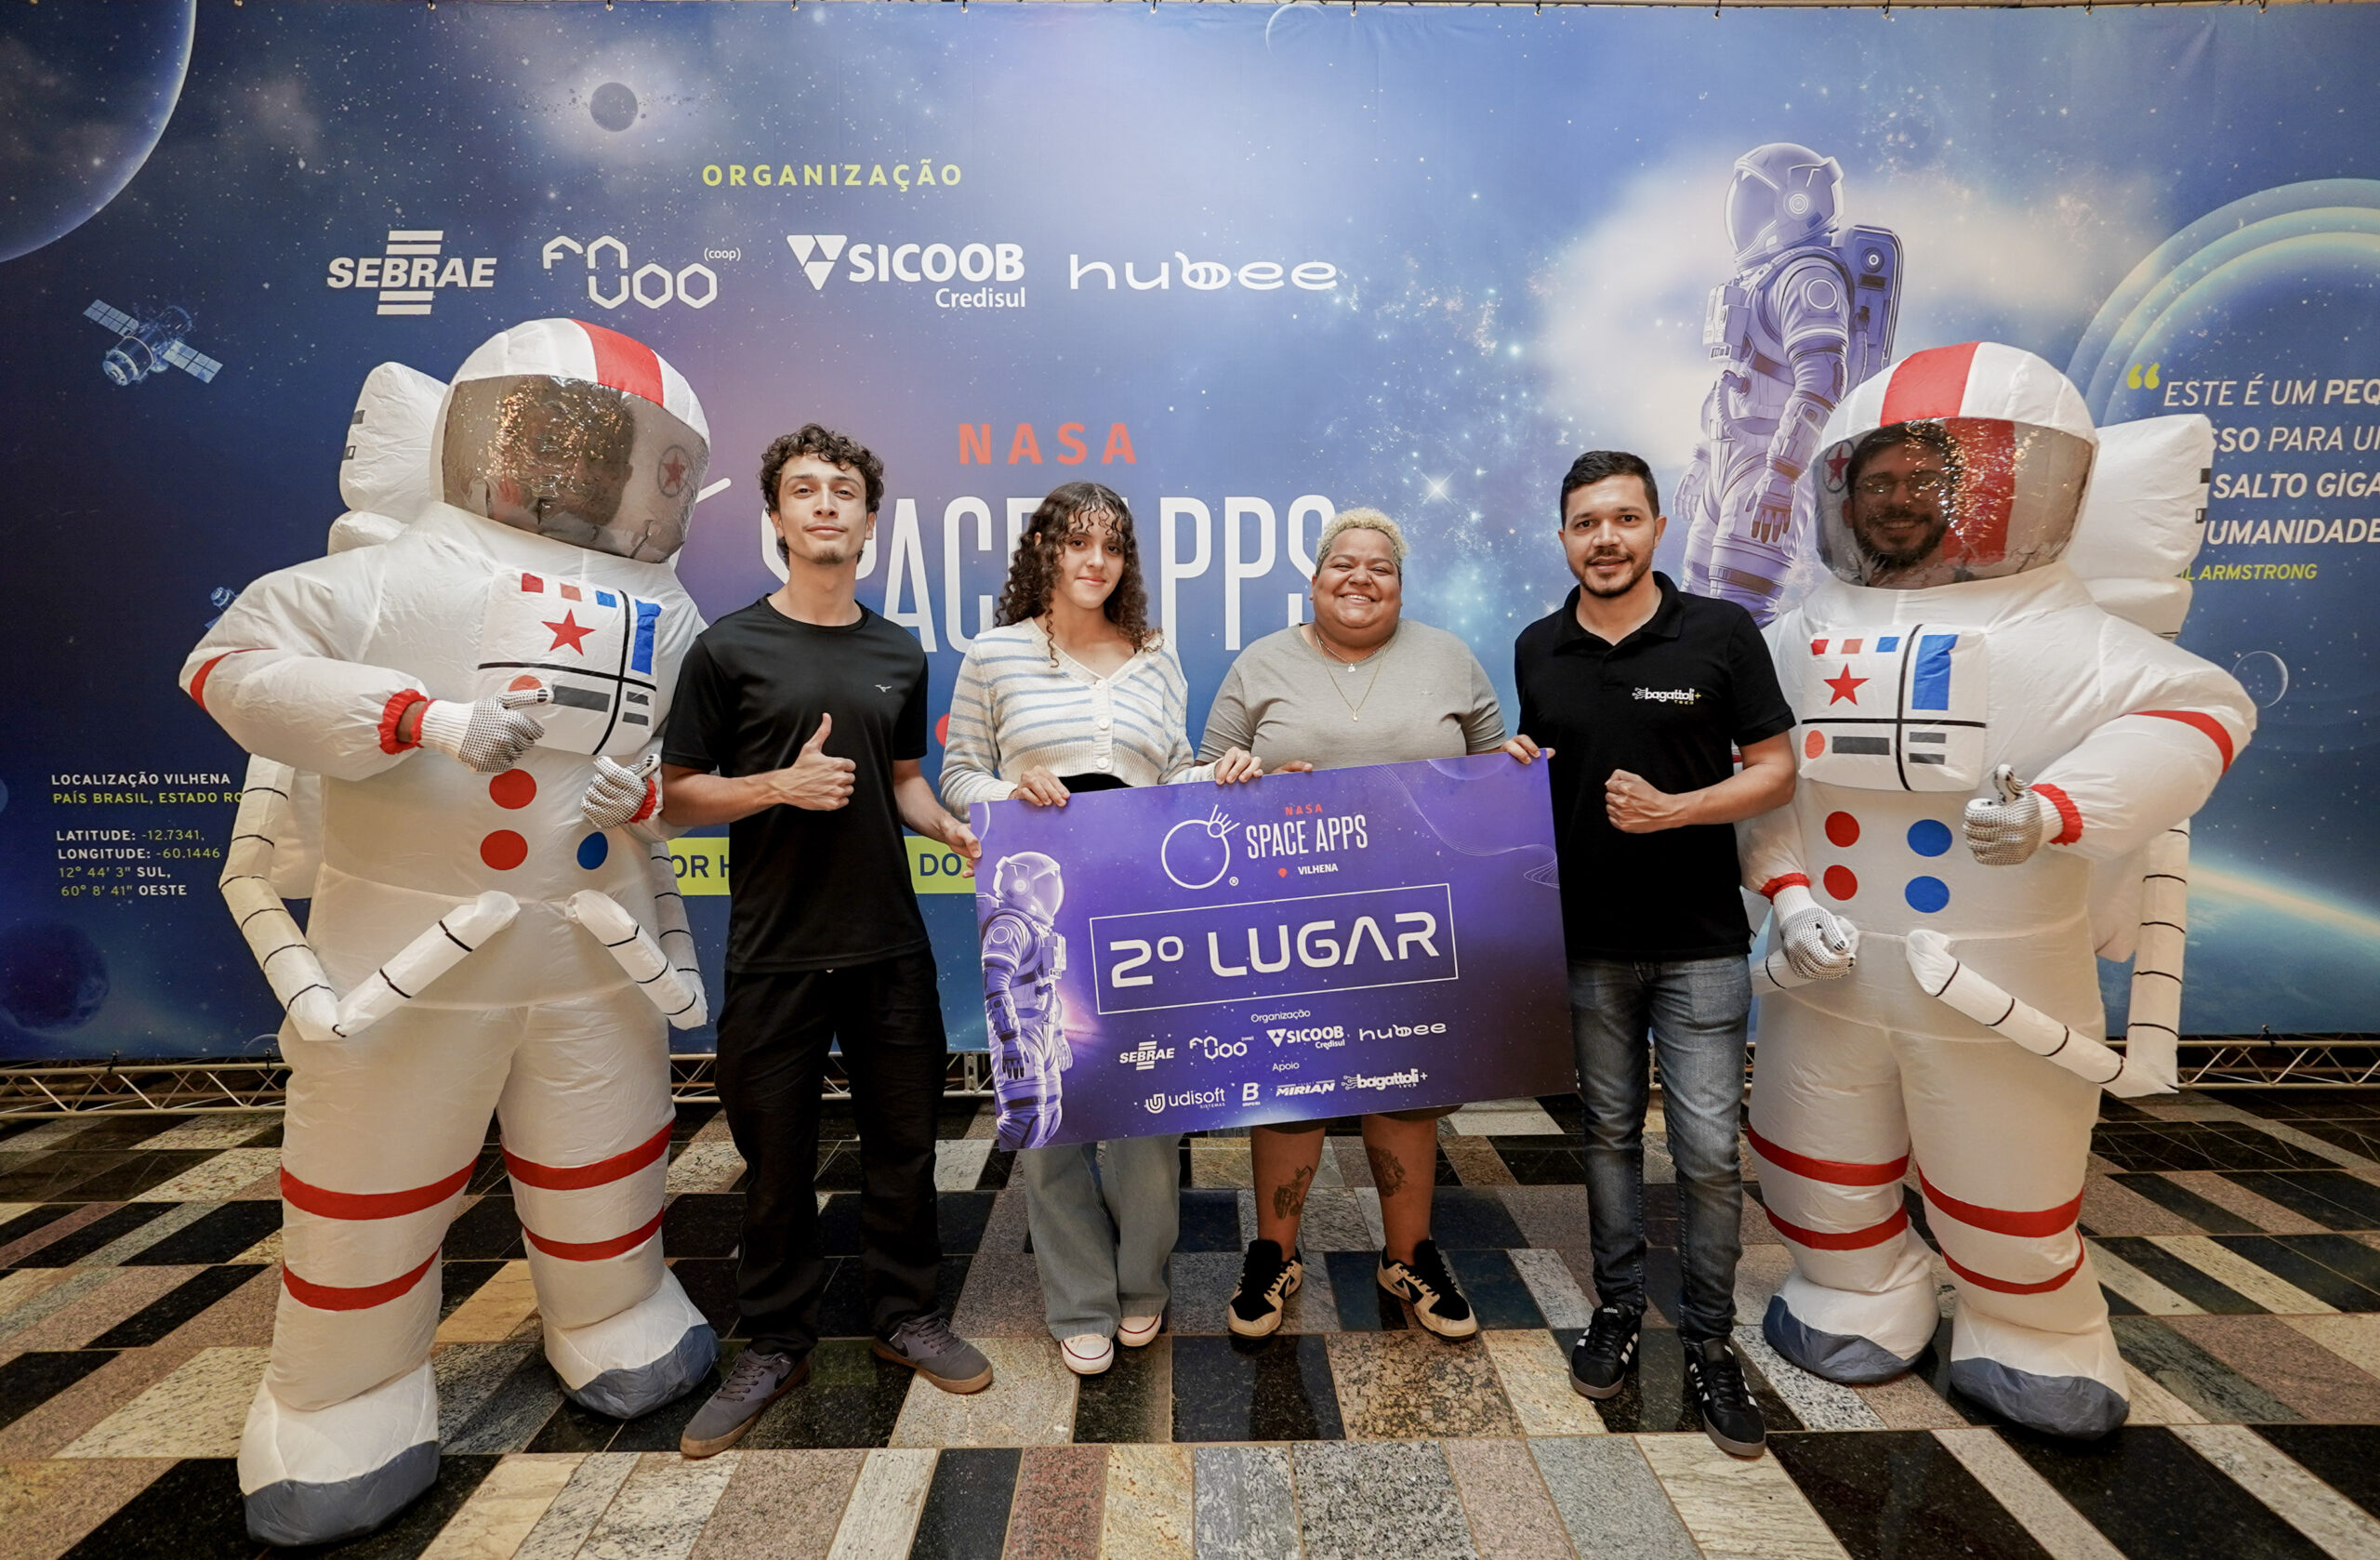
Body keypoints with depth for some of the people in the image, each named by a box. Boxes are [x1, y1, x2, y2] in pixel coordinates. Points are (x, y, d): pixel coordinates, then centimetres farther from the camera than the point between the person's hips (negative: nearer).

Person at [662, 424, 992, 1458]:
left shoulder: (899, 656, 9)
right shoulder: (731, 648, -2)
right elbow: (675, 796, -1)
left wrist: (947, 826, -3)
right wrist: (780, 785, -18)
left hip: (889, 944, 3)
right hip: (775, 950, -3)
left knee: (903, 1139, 12)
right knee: (775, 1156, 9)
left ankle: (907, 1315, 32)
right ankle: (775, 1345, 29)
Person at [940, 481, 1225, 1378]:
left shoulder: (1156, 660, 12)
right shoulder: (994, 655, 6)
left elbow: (1178, 778, 15)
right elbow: (956, 777, 7)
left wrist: (1217, 775, -5)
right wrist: (1009, 789, -12)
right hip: (1036, 907, -1)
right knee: (1046, 1101, 4)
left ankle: (1141, 1285, 29)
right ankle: (1079, 1305, 23)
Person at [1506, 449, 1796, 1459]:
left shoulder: (1721, 633, -5)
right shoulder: (1537, 650, 5)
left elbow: (1776, 771, -4)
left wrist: (1673, 808, -19)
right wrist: (1515, 771, -7)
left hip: (1698, 941, -2)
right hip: (1586, 939, 3)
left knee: (1708, 1149, 1)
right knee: (1609, 1132, 15)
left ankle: (1710, 1340, 21)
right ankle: (1617, 1309, 32)